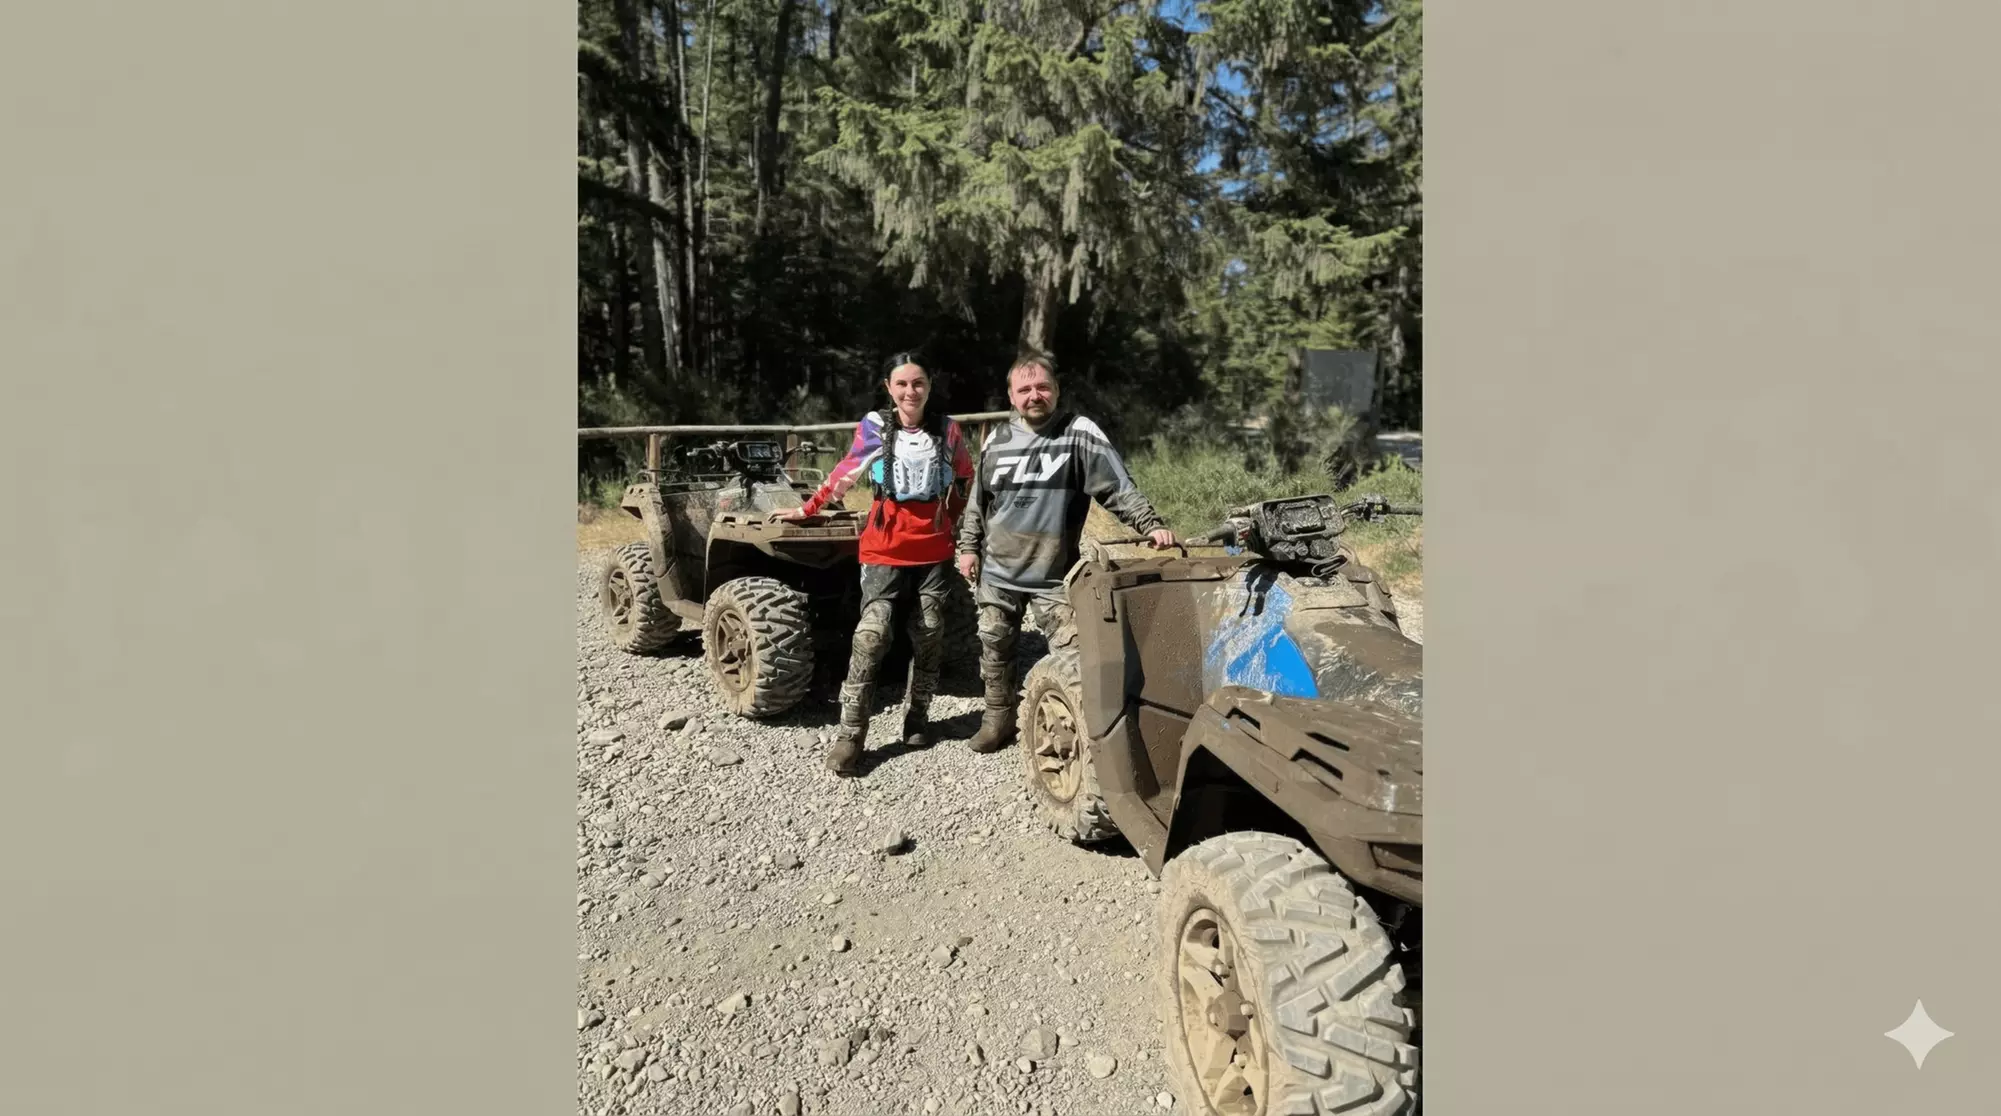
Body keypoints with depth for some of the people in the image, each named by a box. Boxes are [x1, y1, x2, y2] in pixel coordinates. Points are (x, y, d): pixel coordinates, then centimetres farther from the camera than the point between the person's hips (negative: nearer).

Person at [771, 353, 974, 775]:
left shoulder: (948, 430, 2)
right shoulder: (873, 427, -1)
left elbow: (966, 480, 17)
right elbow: (845, 473, 9)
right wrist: (808, 508, 13)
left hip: (935, 548, 2)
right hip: (885, 547, -2)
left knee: (929, 635, 7)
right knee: (872, 634, -11)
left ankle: (917, 717, 24)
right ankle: (849, 735, -7)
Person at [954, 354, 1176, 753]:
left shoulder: (1080, 434, -6)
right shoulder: (996, 440, 8)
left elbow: (1118, 488, -11)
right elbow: (977, 501, 16)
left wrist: (1150, 524, -22)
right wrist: (968, 546, 11)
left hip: (1054, 574, -4)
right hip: (997, 570, 4)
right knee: (994, 646, 12)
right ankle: (998, 718, 30)